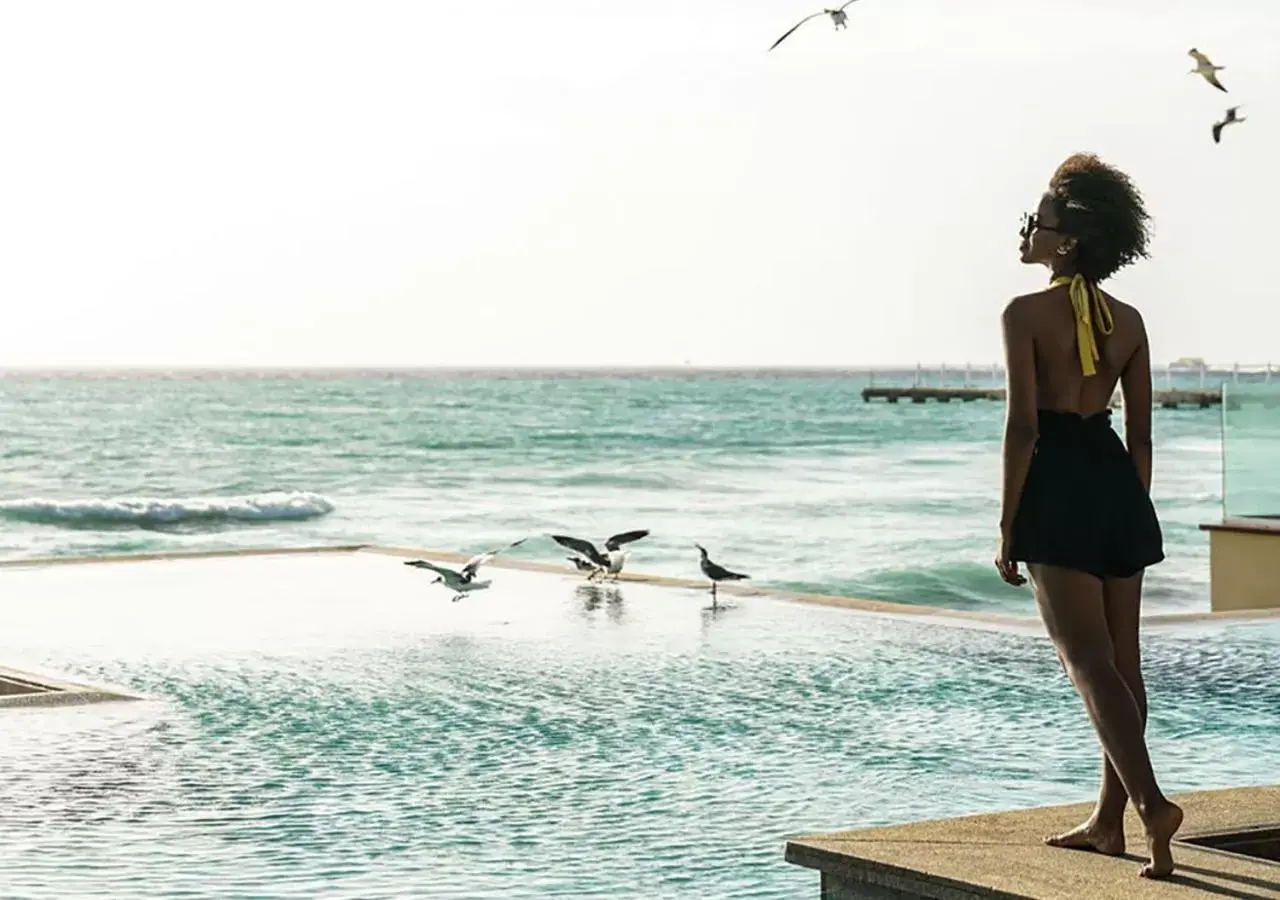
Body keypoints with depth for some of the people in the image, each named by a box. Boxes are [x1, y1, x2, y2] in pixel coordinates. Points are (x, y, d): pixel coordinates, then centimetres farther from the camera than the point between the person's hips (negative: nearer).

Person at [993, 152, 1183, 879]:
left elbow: (1023, 425, -14)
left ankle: (1151, 802, -21)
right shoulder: (1128, 321, 8)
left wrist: (1008, 527, -8)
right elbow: (1142, 433, 10)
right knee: (1122, 659, 11)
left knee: (1090, 661, -6)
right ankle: (1110, 819, 19)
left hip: (1058, 488, -6)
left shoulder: (1026, 313, -9)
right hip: (1119, 484, 6)